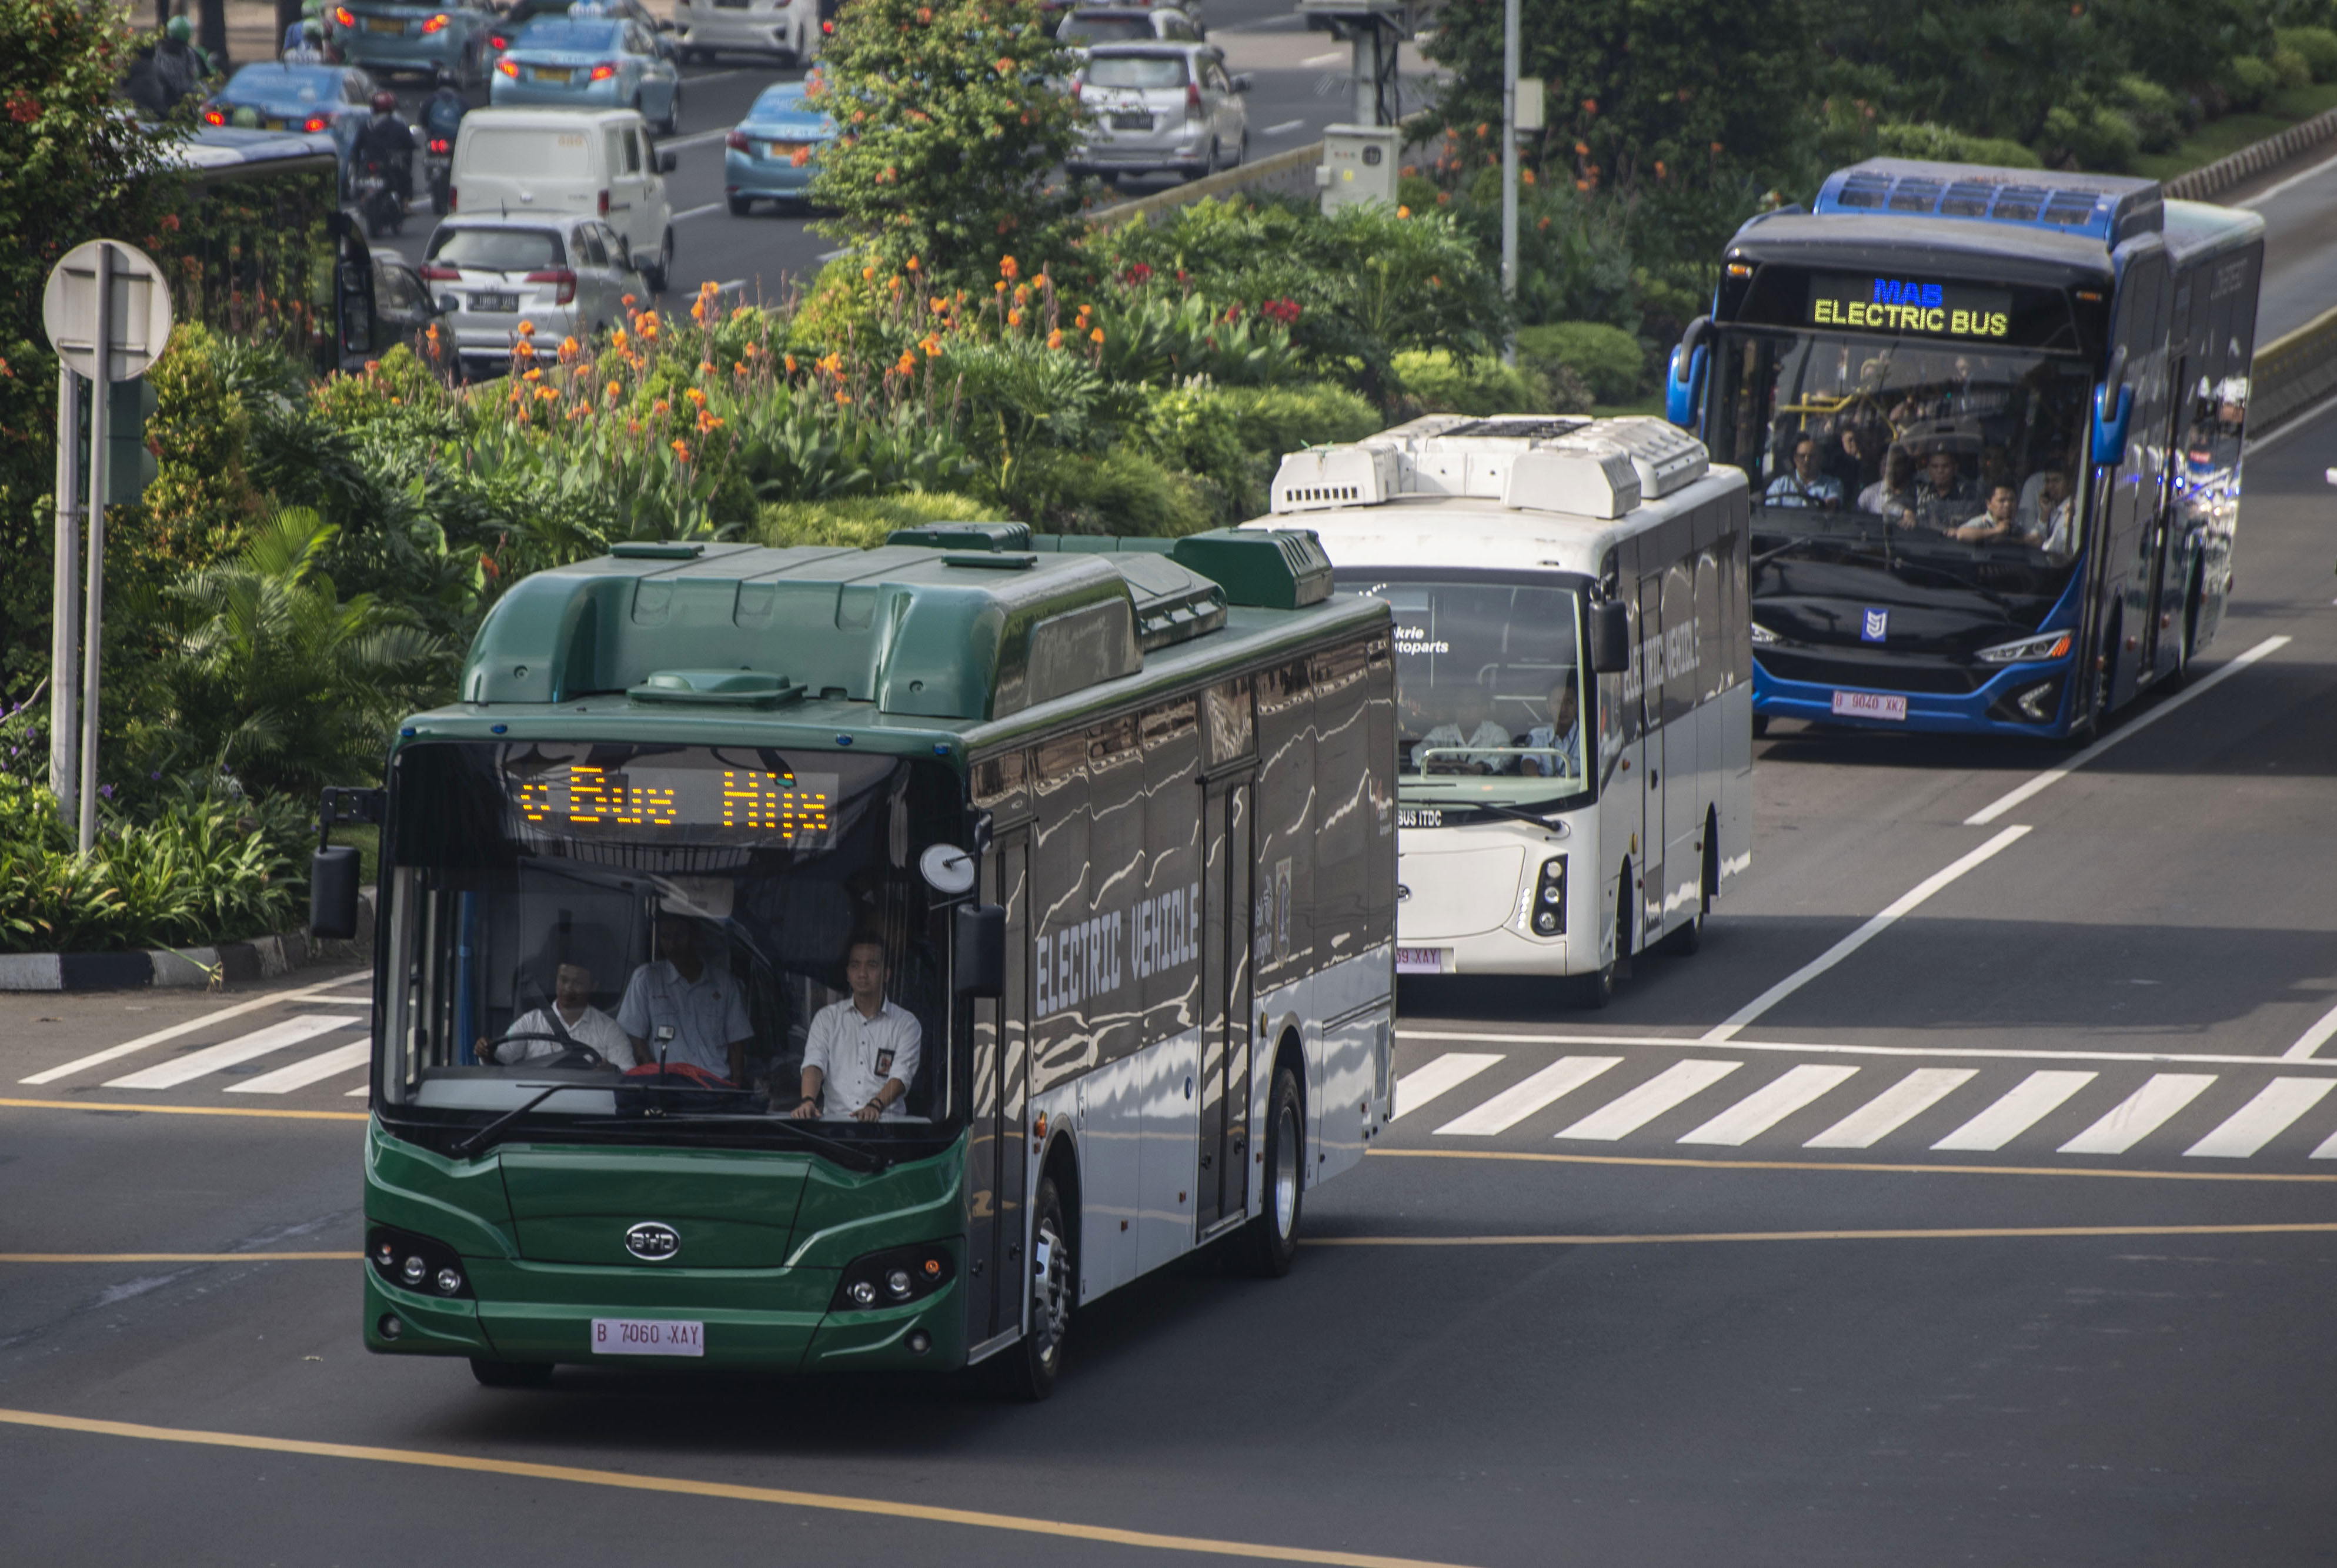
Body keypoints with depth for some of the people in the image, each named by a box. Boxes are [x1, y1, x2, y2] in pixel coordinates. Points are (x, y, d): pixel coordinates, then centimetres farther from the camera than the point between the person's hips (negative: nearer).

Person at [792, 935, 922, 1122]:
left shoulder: (905, 1023, 10)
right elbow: (814, 1064, 1)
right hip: (836, 1119, 2)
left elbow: (901, 1075, -4)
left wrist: (875, 1105, -25)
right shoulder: (828, 1017, 16)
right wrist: (808, 1100, -22)